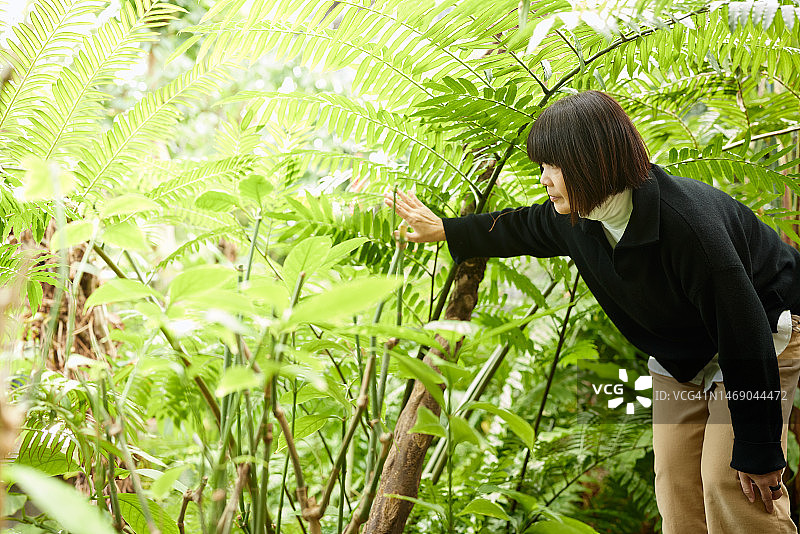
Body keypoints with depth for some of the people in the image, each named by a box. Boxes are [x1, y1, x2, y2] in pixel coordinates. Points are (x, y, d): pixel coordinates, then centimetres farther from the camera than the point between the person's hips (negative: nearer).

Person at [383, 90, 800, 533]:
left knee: (730, 483, -18)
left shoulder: (686, 222, -36)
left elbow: (745, 335, -32)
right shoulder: (575, 216, -12)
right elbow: (523, 228, 14)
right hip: (681, 355, 7)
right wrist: (444, 230, 25)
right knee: (676, 487, 1)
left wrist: (757, 450, -29)